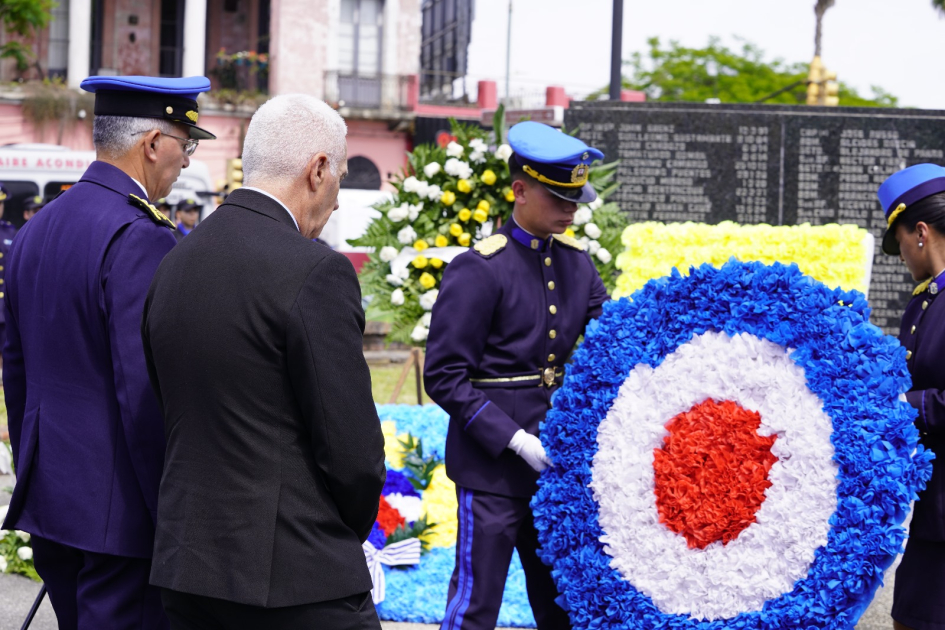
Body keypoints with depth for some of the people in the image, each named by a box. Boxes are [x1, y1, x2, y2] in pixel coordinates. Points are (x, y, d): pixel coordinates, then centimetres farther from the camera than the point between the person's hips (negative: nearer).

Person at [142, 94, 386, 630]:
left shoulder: (173, 264, 8)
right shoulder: (316, 274, -15)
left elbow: (173, 419, 13)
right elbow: (352, 449, -14)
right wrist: (352, 531, 5)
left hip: (187, 566, 8)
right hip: (300, 582, -7)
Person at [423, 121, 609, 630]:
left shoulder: (576, 263, 8)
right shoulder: (477, 270, -12)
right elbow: (444, 377, -14)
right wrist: (516, 440, -19)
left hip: (557, 465, 7)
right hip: (494, 470, -7)